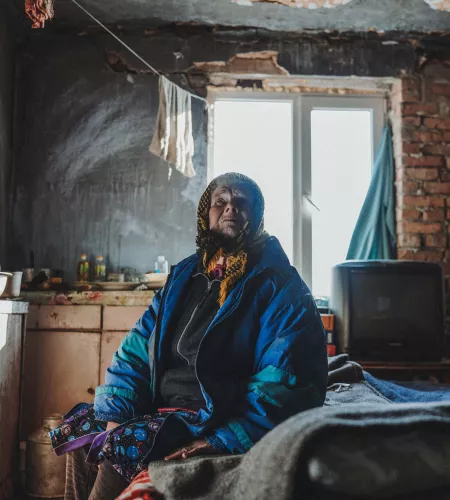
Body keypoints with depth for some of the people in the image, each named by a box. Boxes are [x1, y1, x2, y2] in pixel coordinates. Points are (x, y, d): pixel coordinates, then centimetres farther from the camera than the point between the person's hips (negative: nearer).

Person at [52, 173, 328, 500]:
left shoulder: (279, 286, -11)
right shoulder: (184, 276, 9)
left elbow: (289, 384, -20)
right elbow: (137, 350, 6)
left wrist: (221, 442, -28)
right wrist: (115, 418, -7)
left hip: (220, 420, -7)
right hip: (164, 407, 7)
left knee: (124, 446, -23)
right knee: (82, 430, -1)